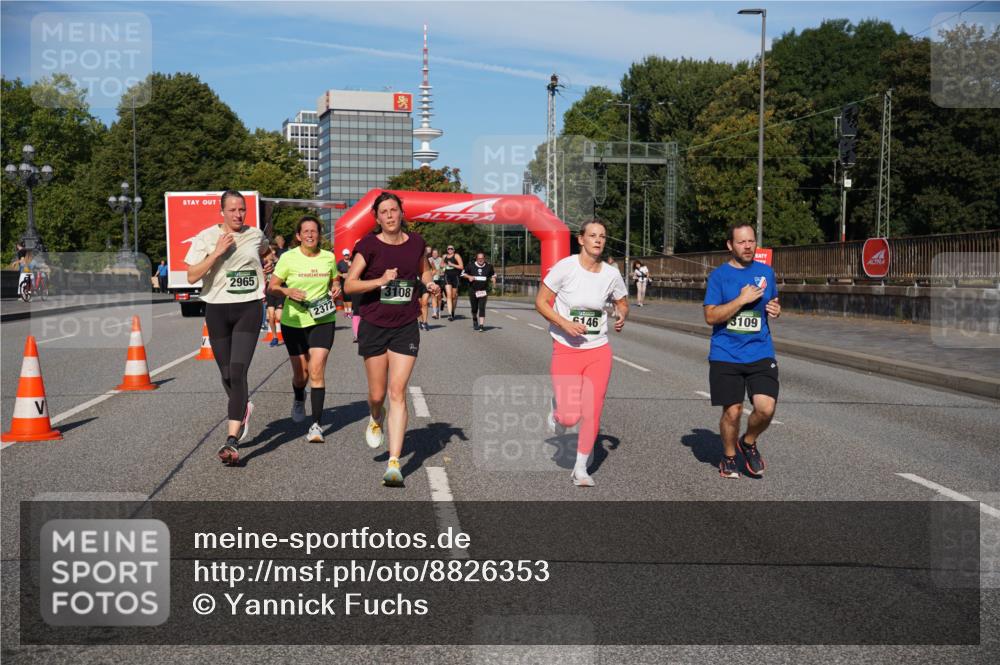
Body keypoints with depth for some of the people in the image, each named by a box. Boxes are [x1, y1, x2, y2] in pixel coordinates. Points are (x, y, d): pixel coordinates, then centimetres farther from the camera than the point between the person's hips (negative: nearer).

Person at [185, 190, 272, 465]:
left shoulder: (255, 235, 7)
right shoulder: (206, 237, -1)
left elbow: (266, 251, 33)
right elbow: (192, 277, -10)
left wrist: (268, 264, 13)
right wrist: (217, 252, -17)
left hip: (249, 308, -1)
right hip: (217, 310, 1)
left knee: (238, 372, -15)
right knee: (227, 375, 10)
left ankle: (232, 440, -20)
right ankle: (243, 408, 43)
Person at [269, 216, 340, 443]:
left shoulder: (329, 258, 1)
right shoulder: (288, 258, -6)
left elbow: (335, 281, 18)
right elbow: (272, 286, -2)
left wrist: (336, 289, -5)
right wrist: (288, 291, -22)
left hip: (323, 320, 0)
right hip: (294, 321, 0)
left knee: (316, 370, -13)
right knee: (300, 372, 10)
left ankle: (317, 425, -12)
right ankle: (299, 400, 47)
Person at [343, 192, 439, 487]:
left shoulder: (415, 242, 4)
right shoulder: (368, 245, -5)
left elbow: (424, 269, 23)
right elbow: (349, 284, -10)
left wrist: (430, 283, 1)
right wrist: (380, 281, -24)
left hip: (406, 327, 1)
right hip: (374, 326, -1)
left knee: (398, 392, -9)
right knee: (377, 394, 7)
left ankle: (394, 463, -10)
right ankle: (376, 420, 46)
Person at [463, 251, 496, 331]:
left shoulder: (489, 267, 2)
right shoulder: (471, 267, -2)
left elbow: (493, 275, 19)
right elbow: (463, 274, 8)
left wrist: (493, 280, -2)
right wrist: (469, 277, -11)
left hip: (483, 291, 0)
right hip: (473, 291, 0)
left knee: (482, 308, -13)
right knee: (474, 308, 9)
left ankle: (481, 325, -16)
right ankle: (475, 321, 39)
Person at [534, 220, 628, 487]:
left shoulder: (611, 274, -1)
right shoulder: (565, 267, -11)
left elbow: (622, 303, 16)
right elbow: (541, 301, -7)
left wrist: (622, 317, -7)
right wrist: (565, 324, -19)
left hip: (599, 352, 3)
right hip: (567, 350, -3)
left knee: (592, 414, 0)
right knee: (569, 417, -8)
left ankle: (581, 469, 18)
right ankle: (557, 409, 30)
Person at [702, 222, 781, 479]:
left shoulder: (766, 272, 9)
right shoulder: (719, 275, -2)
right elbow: (710, 316, -9)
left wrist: (775, 309, 1)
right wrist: (742, 299, -16)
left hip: (760, 354, 3)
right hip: (726, 356, -2)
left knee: (766, 408, -12)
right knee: (732, 411, 0)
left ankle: (749, 443, 19)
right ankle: (729, 457, 26)